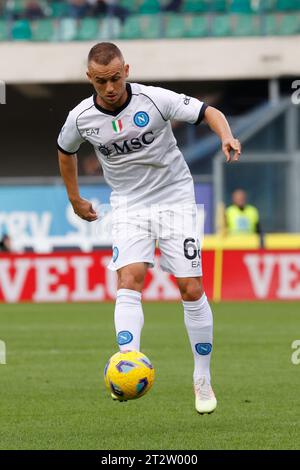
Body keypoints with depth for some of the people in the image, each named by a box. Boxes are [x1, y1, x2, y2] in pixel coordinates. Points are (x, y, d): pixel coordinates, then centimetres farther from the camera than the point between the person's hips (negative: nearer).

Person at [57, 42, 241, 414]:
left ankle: (203, 379, 7)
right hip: (128, 205, 1)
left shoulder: (154, 99, -16)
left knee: (191, 289, -5)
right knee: (129, 280, -21)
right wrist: (74, 198, 22)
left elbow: (208, 112, -10)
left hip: (175, 198, -1)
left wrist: (227, 137, -30)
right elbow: (66, 150, 15)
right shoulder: (81, 118, -7)